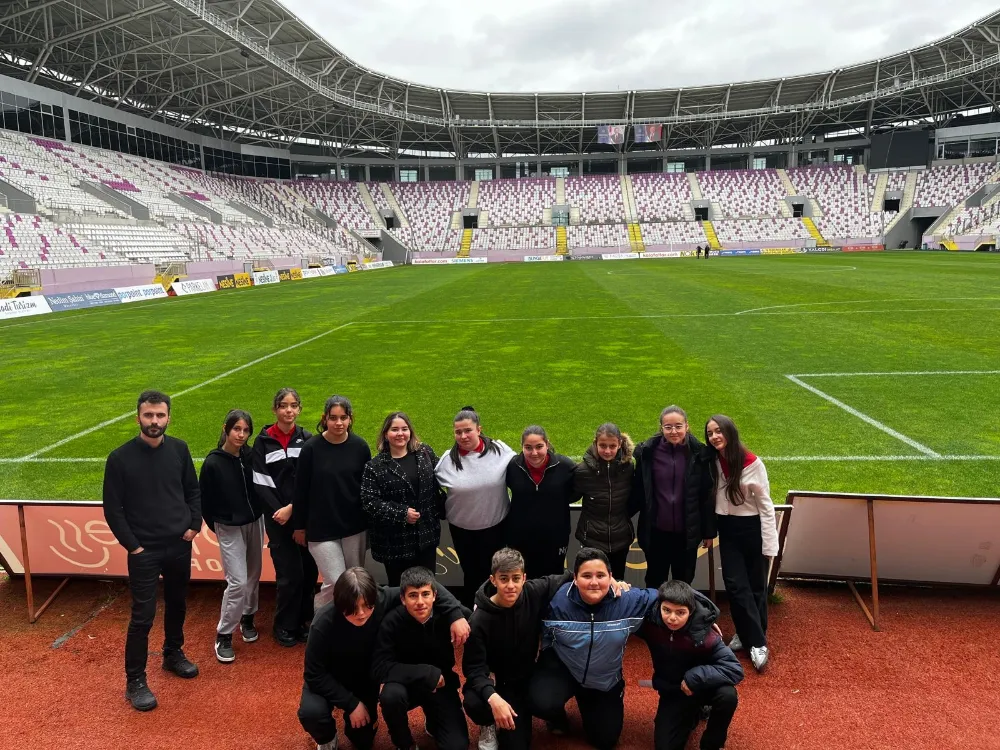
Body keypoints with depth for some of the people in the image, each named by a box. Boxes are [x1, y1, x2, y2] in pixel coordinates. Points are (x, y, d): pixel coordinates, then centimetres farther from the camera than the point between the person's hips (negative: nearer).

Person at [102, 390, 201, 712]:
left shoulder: (179, 449, -2)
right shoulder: (120, 458, -11)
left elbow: (193, 490, 9)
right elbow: (112, 509, -6)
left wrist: (195, 524, -1)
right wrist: (132, 546, -9)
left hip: (180, 546, 4)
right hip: (144, 551, -3)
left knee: (177, 605, 19)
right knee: (143, 616, 0)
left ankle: (173, 654, 40)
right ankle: (135, 681, 16)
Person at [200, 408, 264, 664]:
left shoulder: (252, 457, -6)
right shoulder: (213, 463, -15)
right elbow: (205, 502, -6)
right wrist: (218, 527, 3)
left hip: (255, 523, 4)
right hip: (229, 528, -4)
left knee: (253, 575, 15)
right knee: (238, 582, -7)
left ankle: (247, 617, 37)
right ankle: (223, 636, 8)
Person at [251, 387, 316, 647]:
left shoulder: (307, 439, 5)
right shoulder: (263, 441, 0)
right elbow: (260, 483, -4)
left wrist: (293, 508, -12)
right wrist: (281, 512, -13)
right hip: (278, 519, -2)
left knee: (309, 570, 4)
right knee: (290, 573, -2)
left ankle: (303, 621, 24)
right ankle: (284, 626, 19)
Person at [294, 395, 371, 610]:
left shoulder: (360, 447, -3)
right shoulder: (312, 447, -10)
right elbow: (301, 489, -3)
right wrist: (299, 526, 1)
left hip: (355, 527, 3)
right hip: (321, 529, -2)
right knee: (336, 584, -3)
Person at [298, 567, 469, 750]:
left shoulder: (383, 599, -31)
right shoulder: (324, 624, -35)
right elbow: (315, 674, -25)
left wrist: (456, 615, -36)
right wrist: (350, 704, -24)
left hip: (365, 680, 3)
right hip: (327, 682, -2)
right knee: (311, 713, -31)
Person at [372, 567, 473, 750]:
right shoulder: (392, 622, -21)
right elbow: (379, 668, -25)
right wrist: (427, 673, -29)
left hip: (441, 686, 1)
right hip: (407, 684, -1)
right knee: (390, 695, -34)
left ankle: (433, 724, 23)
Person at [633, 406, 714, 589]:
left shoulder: (698, 454, -7)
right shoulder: (647, 453, -8)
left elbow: (707, 496, -1)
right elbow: (638, 492, -2)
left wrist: (709, 532, 2)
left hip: (687, 532, 0)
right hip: (656, 532, 0)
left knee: (683, 583, 17)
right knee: (654, 583, 16)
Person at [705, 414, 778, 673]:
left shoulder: (752, 463, -15)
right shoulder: (712, 462, -3)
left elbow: (765, 505, -10)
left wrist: (769, 544, -9)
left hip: (751, 528, -3)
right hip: (727, 529, 4)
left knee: (755, 586, 9)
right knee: (736, 585, 0)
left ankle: (751, 636, 23)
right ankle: (757, 642, 11)